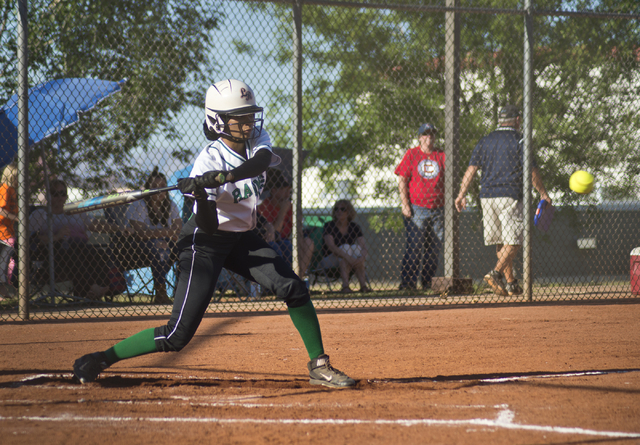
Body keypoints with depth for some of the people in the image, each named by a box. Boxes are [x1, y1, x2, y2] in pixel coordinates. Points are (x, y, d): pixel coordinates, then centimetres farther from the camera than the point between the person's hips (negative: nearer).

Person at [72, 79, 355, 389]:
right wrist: (201, 197, -46)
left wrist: (223, 177, -47)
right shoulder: (209, 159, -23)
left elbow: (260, 163, -32)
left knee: (293, 289, -9)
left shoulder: (257, 139, -6)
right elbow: (210, 226, -27)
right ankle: (100, 360, -1)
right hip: (205, 243, -6)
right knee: (178, 336, -12)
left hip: (242, 239, 6)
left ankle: (319, 366, 2)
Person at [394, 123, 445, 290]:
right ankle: (408, 281, -9)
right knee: (414, 245, -11)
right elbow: (402, 180, 1)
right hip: (416, 208, -3)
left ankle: (428, 282, 12)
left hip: (437, 210, 3)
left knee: (434, 248, 5)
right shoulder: (411, 154, 4)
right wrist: (405, 204, -8)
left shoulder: (442, 156, 11)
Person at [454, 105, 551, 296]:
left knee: (500, 242, 12)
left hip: (486, 196, 5)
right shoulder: (518, 141, -2)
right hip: (509, 195, -5)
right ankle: (496, 272, -26)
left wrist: (461, 194, 1)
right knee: (513, 242, -5)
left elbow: (471, 169, 4)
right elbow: (532, 171, -4)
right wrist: (543, 193, 7)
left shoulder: (485, 141, 11)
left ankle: (511, 283, 14)